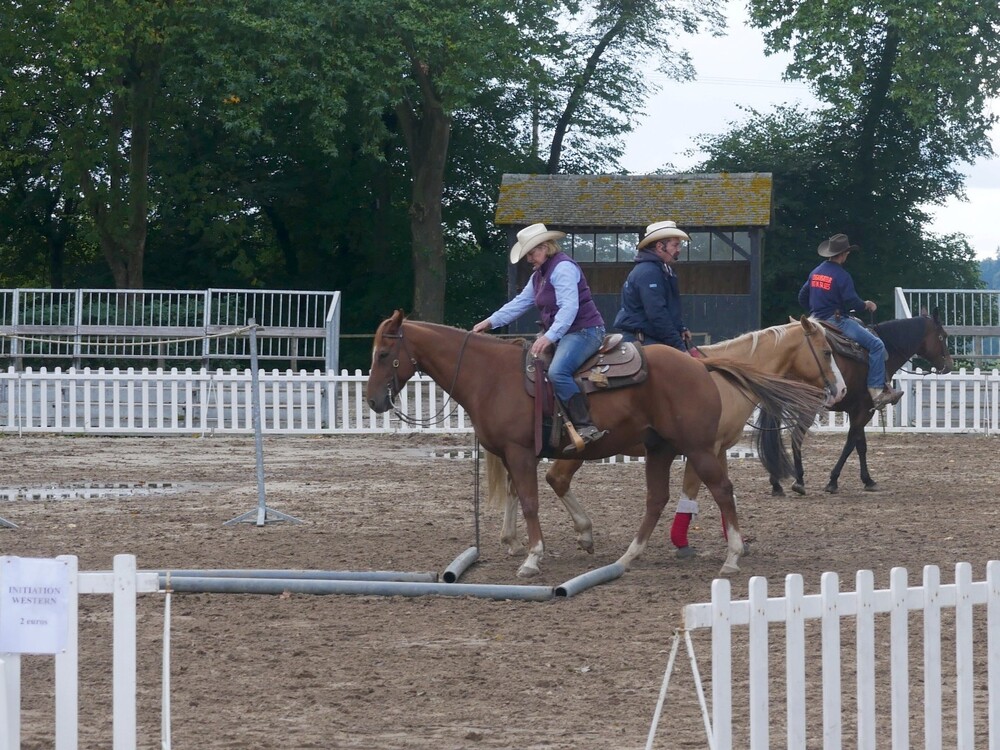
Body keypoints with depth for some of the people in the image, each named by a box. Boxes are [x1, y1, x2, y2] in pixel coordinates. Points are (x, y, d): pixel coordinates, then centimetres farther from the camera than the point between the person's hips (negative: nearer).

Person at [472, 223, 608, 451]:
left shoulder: (563, 268, -15)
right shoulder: (539, 275, 18)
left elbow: (569, 307, -26)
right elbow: (520, 303, 23)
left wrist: (550, 337, -35)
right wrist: (491, 322, 14)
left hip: (584, 330, -11)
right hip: (560, 333, 11)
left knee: (557, 371, -32)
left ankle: (586, 427, -36)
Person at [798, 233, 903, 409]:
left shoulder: (816, 272, 11)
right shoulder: (841, 275, -14)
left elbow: (802, 298, 16)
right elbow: (851, 301, -18)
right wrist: (866, 305, 1)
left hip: (817, 320, 9)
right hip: (836, 320, -9)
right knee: (876, 344, -15)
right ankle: (877, 391, -22)